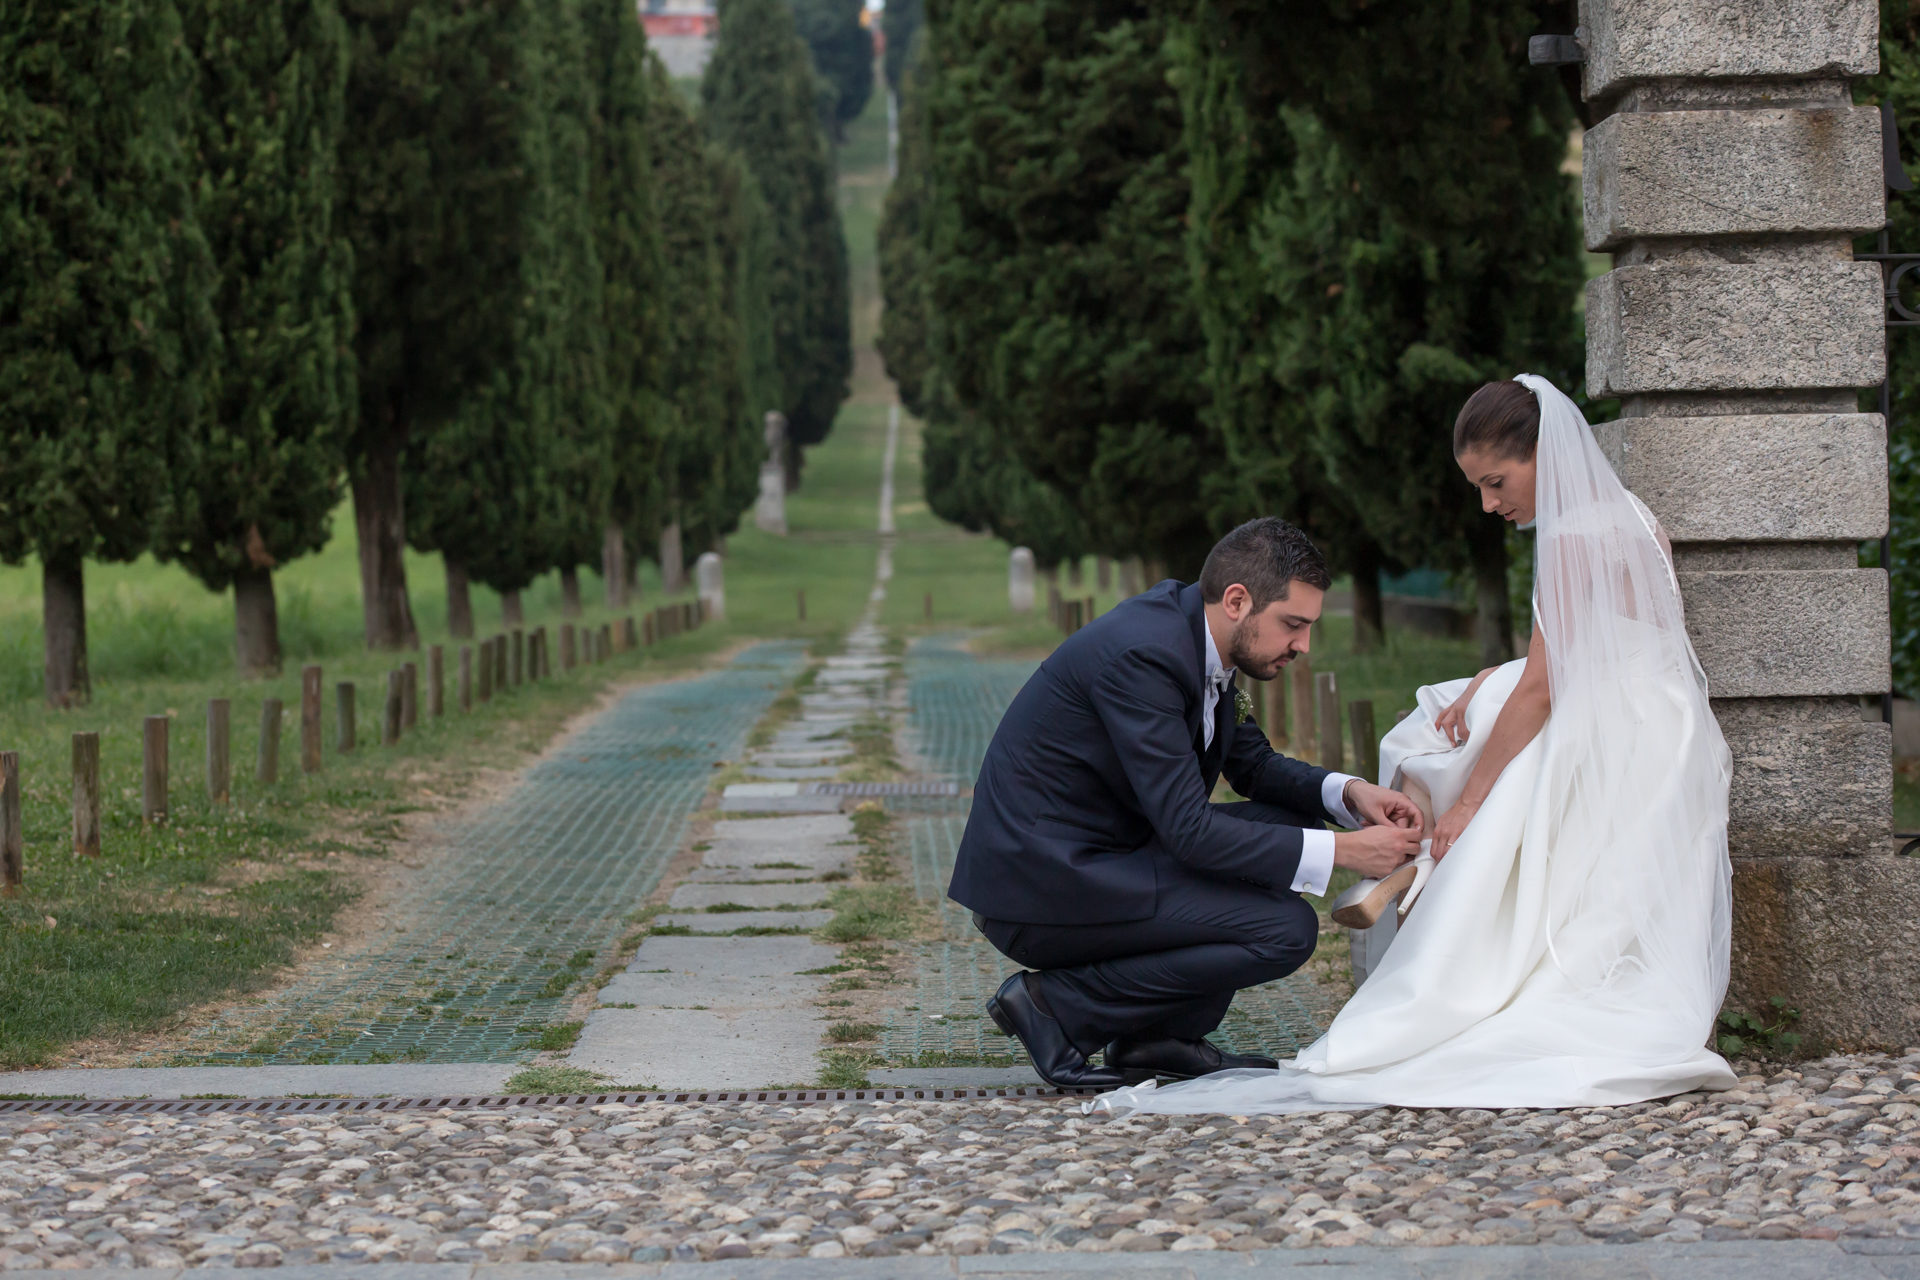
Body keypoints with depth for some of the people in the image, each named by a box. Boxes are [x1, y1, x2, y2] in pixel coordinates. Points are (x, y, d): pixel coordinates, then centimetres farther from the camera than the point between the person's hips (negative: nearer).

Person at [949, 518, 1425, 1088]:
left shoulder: (1191, 633, 6)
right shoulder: (1142, 654, -23)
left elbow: (1253, 763, 19)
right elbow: (1189, 831, -25)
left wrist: (1348, 792, -1)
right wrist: (1343, 851, -20)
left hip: (1092, 858, 10)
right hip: (1041, 887, -10)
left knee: (1292, 818, 11)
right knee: (1286, 929, -15)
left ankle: (1162, 1033, 10)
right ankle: (1056, 1004, -6)